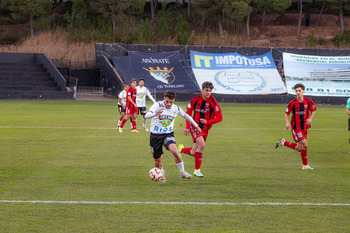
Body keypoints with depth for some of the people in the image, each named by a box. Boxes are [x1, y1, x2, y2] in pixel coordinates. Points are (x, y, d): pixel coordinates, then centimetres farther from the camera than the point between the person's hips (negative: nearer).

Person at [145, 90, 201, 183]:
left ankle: (183, 172, -12)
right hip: (155, 135, -1)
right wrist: (155, 114, -48)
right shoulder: (158, 105, -12)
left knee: (174, 151, -29)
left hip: (168, 134, 1)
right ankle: (161, 174, 37)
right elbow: (147, 116, -27)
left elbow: (186, 116, 19)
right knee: (158, 162, 4)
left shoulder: (176, 108, -1)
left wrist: (196, 125, 25)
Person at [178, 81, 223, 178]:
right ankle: (197, 170, -14)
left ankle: (181, 149, 39)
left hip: (205, 129, 2)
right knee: (202, 144, -26)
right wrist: (187, 127, 2)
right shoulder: (196, 100, -5)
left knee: (193, 153, 3)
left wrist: (207, 122, -19)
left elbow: (219, 118, -7)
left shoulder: (213, 102, -9)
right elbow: (188, 112, 9)